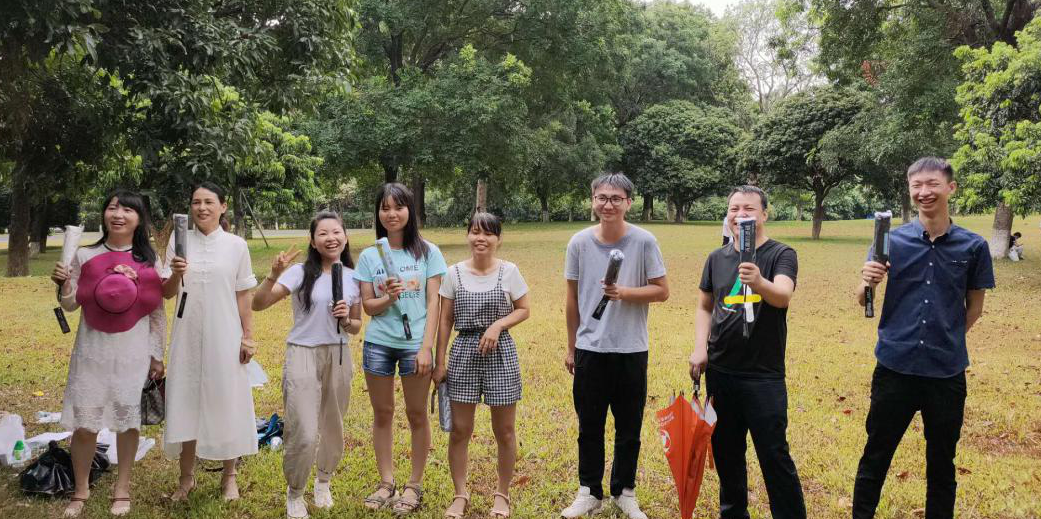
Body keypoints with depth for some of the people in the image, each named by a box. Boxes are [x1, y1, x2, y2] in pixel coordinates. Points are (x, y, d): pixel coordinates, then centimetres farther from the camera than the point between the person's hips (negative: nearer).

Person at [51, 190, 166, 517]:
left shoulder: (149, 260, -1)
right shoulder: (85, 256, 0)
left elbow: (157, 311, 2)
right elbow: (71, 305, 8)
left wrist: (157, 356, 1)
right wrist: (63, 287, -13)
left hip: (134, 353, -1)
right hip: (93, 350, 1)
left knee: (128, 420, 7)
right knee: (84, 422, 4)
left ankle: (122, 489, 24)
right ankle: (81, 490, 25)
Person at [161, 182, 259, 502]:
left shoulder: (236, 245, -1)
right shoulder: (179, 242, 2)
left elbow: (243, 296, 2)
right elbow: (167, 294, 3)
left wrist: (248, 336, -1)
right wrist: (176, 275, -18)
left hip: (224, 337, -1)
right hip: (188, 336, 2)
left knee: (226, 401, 4)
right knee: (186, 401, 7)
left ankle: (229, 476, 19)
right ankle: (186, 476, 23)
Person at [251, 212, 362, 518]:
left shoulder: (353, 277, 4)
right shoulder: (301, 272, -8)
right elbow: (257, 305, -15)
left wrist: (346, 321, -11)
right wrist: (274, 275, -30)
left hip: (338, 357, 4)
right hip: (302, 355, -4)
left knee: (333, 430, 16)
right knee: (304, 435, -9)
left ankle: (323, 482, 43)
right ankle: (294, 494, 18)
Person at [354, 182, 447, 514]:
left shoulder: (427, 252, -2)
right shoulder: (369, 256, 2)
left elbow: (433, 302, -4)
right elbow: (368, 306, 2)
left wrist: (427, 347, -10)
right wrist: (388, 298, -19)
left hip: (415, 344, -2)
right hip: (378, 344, 2)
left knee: (416, 414, 7)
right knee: (382, 413, 10)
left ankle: (415, 485, 20)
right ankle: (386, 483, 24)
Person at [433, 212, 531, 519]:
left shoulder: (509, 272, -3)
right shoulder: (454, 273, 1)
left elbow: (523, 310, 4)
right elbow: (445, 321, 4)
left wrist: (498, 324, -15)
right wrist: (439, 362, 2)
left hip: (500, 354, -1)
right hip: (463, 353, 1)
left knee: (504, 431, 6)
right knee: (459, 430, 5)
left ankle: (502, 494, 24)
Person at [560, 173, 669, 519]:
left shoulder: (644, 242, -8)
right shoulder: (579, 243, -2)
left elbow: (662, 291, -3)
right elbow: (572, 299, 6)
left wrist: (625, 293, -21)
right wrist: (570, 348, 10)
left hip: (631, 351, -1)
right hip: (589, 349, 1)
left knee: (629, 429, 10)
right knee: (589, 427, 11)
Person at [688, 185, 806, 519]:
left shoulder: (781, 255, -8)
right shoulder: (717, 258, 6)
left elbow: (783, 295, -27)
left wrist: (760, 283, -48)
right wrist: (699, 348, 0)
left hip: (763, 375, -5)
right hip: (720, 372, 5)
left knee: (774, 455, -3)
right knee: (726, 451, 16)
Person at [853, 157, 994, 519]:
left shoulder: (973, 246, 0)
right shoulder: (892, 240, -2)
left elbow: (974, 306, 11)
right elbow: (863, 301, -1)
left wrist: (948, 341, 3)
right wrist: (867, 282, -21)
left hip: (947, 373, 1)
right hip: (895, 369, -1)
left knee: (942, 466, 15)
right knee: (875, 459, 9)